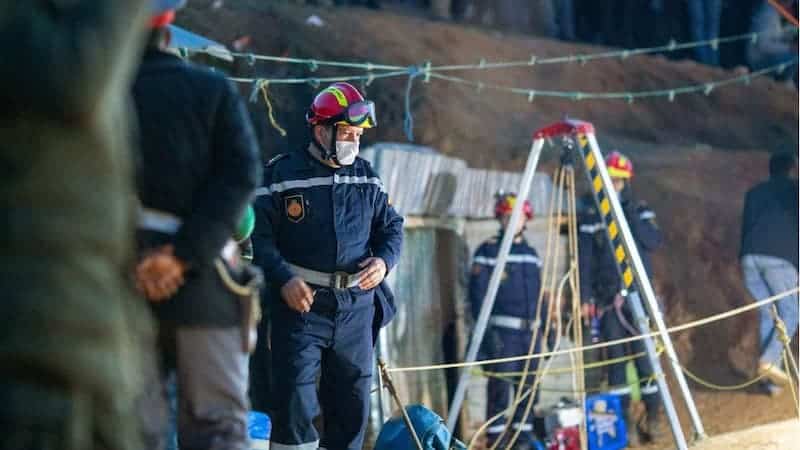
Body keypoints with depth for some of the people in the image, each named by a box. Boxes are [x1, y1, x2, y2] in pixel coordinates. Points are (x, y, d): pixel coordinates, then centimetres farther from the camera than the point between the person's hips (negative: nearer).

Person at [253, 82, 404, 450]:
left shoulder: (366, 177, 11)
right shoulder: (283, 174, -4)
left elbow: (390, 226, 17)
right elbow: (259, 234, -6)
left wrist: (384, 260, -4)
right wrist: (284, 279, -18)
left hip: (355, 305, 5)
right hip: (301, 302, -5)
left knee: (352, 400, 8)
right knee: (295, 398, -11)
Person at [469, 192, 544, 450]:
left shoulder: (531, 254, 15)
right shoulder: (488, 251, -3)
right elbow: (478, 293, -8)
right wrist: (486, 330, -15)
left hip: (530, 330, 6)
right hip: (503, 330, -6)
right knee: (500, 386, -9)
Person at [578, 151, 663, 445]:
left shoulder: (640, 212, 7)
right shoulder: (590, 216, 5)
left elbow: (654, 242, -9)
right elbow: (584, 260, 3)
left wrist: (630, 214, -13)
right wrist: (585, 298, -4)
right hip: (608, 299, 0)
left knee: (644, 355, -7)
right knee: (616, 358, -1)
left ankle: (653, 417, 0)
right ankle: (624, 421, 2)